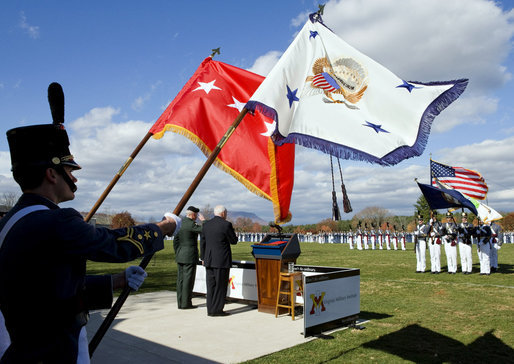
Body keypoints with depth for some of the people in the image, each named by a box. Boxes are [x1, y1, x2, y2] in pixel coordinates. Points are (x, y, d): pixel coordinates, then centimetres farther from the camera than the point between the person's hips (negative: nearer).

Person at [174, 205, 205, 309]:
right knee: (188, 280, -3)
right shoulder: (191, 224, -14)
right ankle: (186, 303, 0)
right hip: (190, 257, -8)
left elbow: (175, 240, 14)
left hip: (180, 256, 8)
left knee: (181, 280, 9)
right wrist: (203, 220, -3)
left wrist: (177, 254, 19)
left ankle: (180, 303, 13)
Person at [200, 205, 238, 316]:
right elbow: (234, 241, -4)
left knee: (211, 285, 11)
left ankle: (210, 309, 15)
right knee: (220, 285, 2)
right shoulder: (226, 224, -11)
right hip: (222, 261, -6)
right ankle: (217, 309, 5)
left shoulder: (206, 224, 7)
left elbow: (202, 242, 11)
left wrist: (203, 258, 18)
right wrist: (231, 230, 14)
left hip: (209, 260, 6)